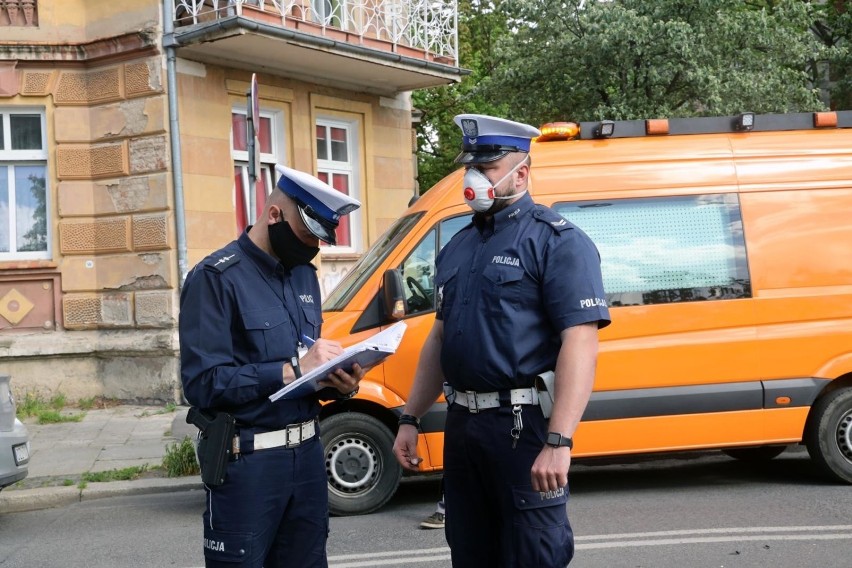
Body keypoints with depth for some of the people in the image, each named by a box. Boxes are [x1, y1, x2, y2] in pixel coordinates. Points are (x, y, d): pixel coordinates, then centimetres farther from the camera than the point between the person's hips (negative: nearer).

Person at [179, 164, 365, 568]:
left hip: (308, 453, 7)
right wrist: (293, 369, -22)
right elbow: (203, 383, -21)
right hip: (247, 462, -7)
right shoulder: (216, 278, -13)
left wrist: (338, 383, -5)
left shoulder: (305, 276, 11)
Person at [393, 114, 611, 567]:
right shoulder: (456, 247, 14)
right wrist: (410, 419, 15)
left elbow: (579, 343, -19)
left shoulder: (557, 241, -10)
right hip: (461, 424, 8)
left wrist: (558, 441, -27)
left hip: (524, 425, -7)